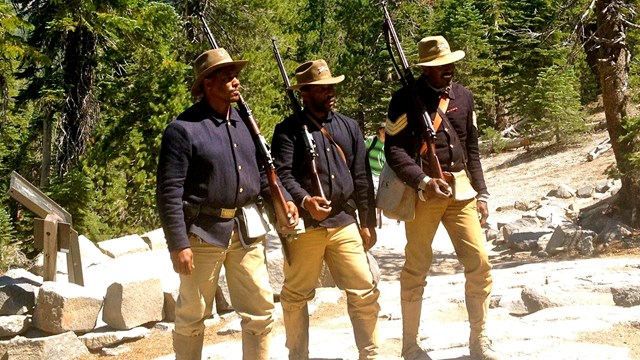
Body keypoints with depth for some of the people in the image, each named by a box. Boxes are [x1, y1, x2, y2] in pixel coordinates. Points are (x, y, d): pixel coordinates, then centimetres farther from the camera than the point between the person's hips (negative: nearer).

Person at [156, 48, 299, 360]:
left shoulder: (244, 123, 11)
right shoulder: (183, 129, -10)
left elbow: (261, 171, 19)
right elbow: (169, 192, -13)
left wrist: (283, 199, 0)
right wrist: (178, 244, -17)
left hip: (245, 231, 6)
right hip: (203, 232, -6)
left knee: (261, 309, 7)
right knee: (193, 315, 6)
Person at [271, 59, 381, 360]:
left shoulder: (349, 126, 13)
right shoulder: (288, 130, -2)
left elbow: (361, 177, 12)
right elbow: (282, 174, -13)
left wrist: (367, 223, 10)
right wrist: (304, 200, -30)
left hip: (344, 223, 4)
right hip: (304, 225, -3)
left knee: (365, 292, 2)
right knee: (296, 296, 6)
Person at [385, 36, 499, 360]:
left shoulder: (463, 96, 12)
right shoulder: (406, 99, -4)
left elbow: (472, 148, 17)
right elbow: (394, 149, -10)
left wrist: (481, 192, 13)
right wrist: (424, 181, -21)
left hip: (461, 188, 5)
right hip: (422, 190, -4)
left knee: (479, 262, -1)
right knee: (416, 268, 2)